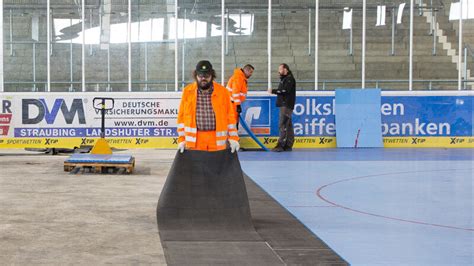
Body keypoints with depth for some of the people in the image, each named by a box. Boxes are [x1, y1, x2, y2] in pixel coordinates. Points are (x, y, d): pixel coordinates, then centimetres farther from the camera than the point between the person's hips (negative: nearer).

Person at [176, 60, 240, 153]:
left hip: (217, 140, 0)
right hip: (194, 140, 0)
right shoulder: (187, 91, 2)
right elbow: (181, 117, 8)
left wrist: (233, 138, 2)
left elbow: (230, 116, 7)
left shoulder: (222, 92, 2)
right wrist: (181, 139, 4)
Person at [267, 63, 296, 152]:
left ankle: (280, 145, -18)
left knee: (283, 125, -14)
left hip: (287, 105, -11)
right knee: (288, 125, 10)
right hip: (283, 105, 11)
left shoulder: (289, 78, -10)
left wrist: (273, 91, -16)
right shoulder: (284, 79, 22)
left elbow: (285, 90, -21)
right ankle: (288, 145, 13)